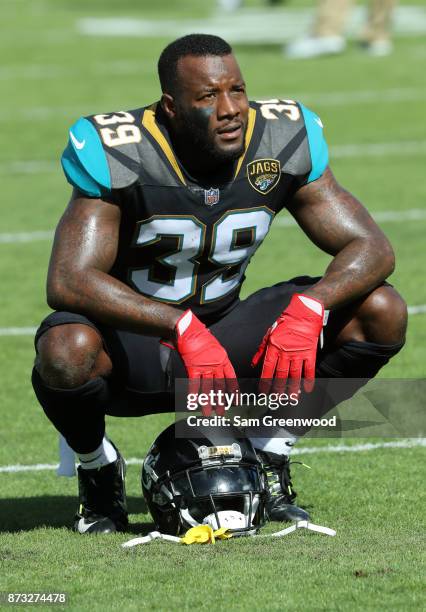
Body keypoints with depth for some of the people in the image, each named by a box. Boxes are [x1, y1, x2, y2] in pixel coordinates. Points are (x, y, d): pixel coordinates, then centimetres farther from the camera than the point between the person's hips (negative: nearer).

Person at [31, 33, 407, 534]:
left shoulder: (282, 145, -10)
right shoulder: (119, 155, -23)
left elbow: (372, 248, -11)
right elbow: (68, 281, -33)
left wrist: (308, 309, -32)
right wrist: (182, 328, -43)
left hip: (226, 342, 4)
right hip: (132, 350, -4)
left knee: (381, 314, -14)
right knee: (67, 351, -40)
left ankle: (270, 454, 4)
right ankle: (96, 465, -4)